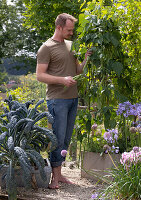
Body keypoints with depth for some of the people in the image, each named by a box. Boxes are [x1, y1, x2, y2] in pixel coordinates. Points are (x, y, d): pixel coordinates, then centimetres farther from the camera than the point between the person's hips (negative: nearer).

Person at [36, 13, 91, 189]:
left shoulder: (71, 45, 17)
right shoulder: (47, 48, -5)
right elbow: (40, 76, -10)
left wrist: (86, 60, 1)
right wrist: (62, 80, -21)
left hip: (73, 98, 7)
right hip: (57, 100, -7)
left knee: (66, 139, 9)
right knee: (58, 138, -6)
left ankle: (59, 174, 17)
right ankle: (55, 177, 1)